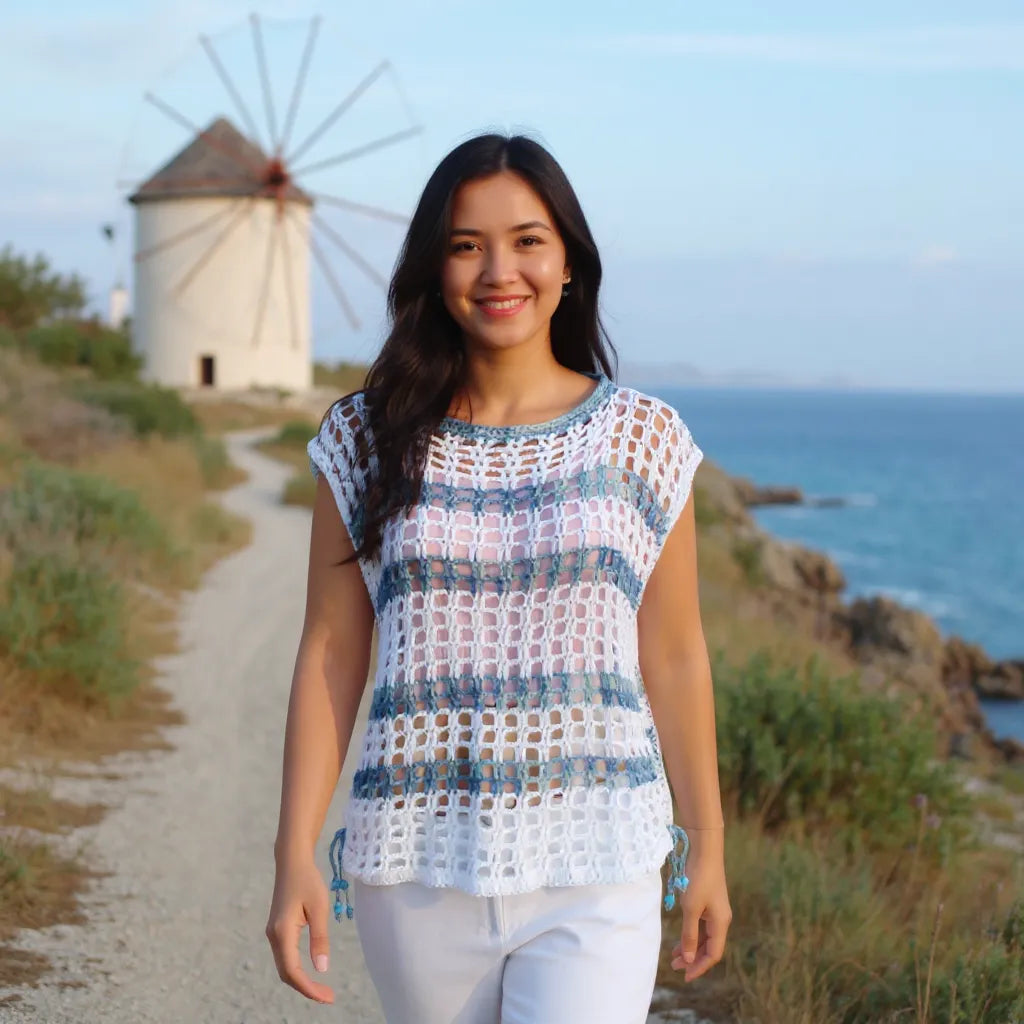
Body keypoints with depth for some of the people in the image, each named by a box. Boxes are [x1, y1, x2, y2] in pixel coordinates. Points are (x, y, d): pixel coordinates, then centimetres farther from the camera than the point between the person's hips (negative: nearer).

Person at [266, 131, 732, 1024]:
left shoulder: (642, 439, 2)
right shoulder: (368, 440, 2)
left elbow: (674, 659, 6)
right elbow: (330, 655, 3)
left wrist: (706, 850, 9)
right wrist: (296, 858, -3)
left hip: (594, 871, -1)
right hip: (417, 871, 1)